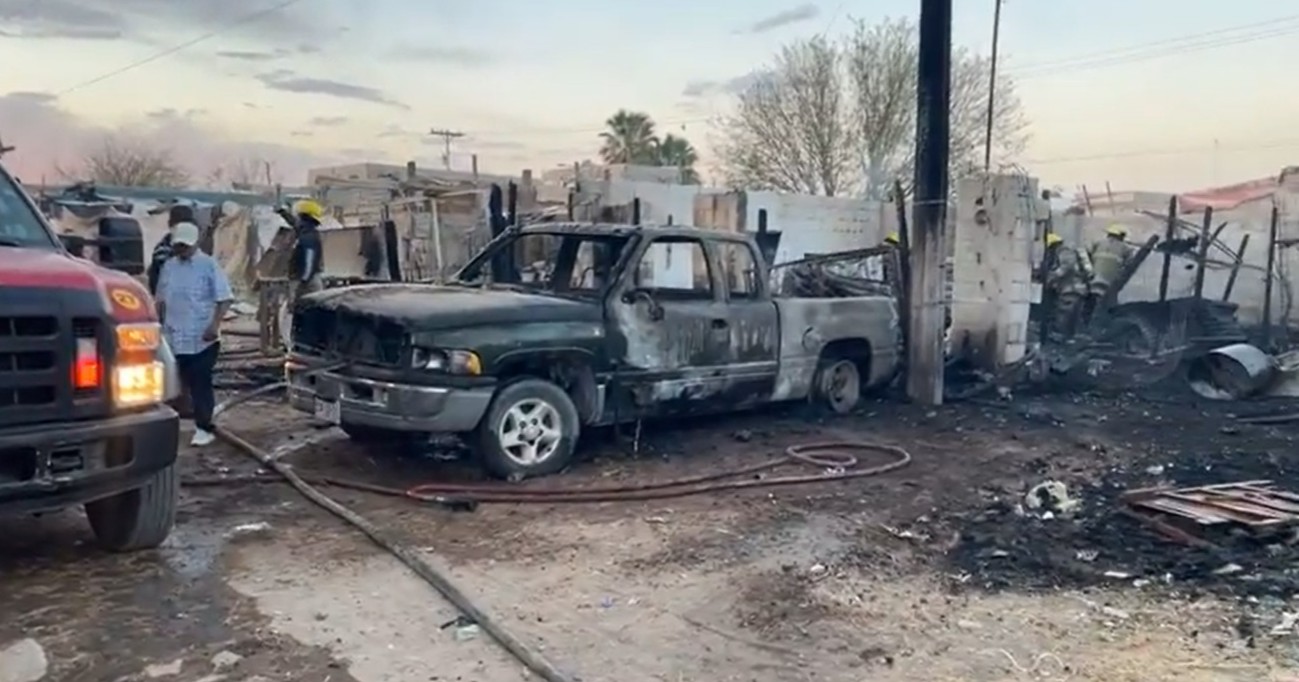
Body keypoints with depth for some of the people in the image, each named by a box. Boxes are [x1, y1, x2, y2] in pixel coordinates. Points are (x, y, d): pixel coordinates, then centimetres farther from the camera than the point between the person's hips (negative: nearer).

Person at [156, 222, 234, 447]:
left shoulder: (209, 265, -6)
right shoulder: (168, 266, 11)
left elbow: (224, 298, -10)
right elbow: (161, 300, 19)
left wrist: (214, 325, -19)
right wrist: (160, 325, 16)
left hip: (202, 338, -5)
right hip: (175, 337, 5)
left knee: (201, 383, -4)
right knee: (187, 382, 11)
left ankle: (204, 428, 3)